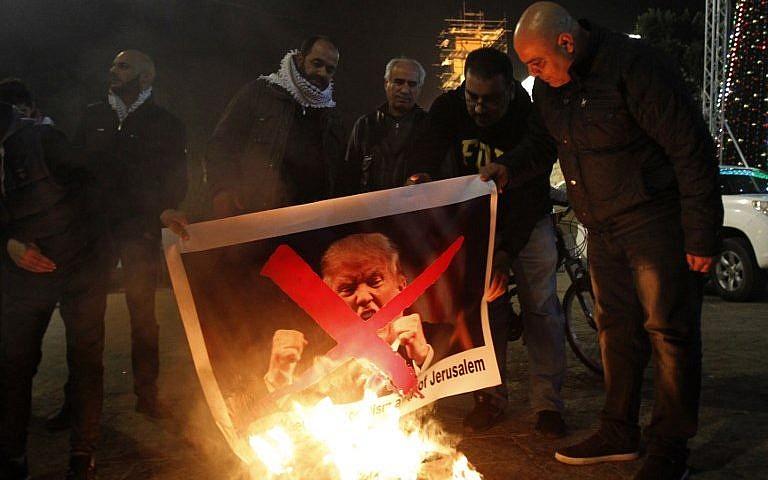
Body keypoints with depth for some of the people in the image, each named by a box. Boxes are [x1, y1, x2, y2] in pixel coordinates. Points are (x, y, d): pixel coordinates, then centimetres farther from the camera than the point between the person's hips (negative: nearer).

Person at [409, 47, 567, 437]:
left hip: (525, 219, -2)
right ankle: (491, 396, 10)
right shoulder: (449, 107, -18)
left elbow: (530, 196, -32)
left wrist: (507, 251, -42)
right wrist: (423, 177, -54)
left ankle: (547, 403, 3)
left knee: (540, 306, -5)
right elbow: (429, 152, -29)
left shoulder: (533, 118, -28)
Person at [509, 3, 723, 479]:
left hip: (655, 223, -8)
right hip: (605, 229, 8)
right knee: (617, 329, 14)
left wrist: (701, 236, -20)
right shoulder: (550, 88, 3)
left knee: (669, 332, -2)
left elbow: (692, 149, -20)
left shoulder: (632, 66, -21)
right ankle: (619, 434, 26)